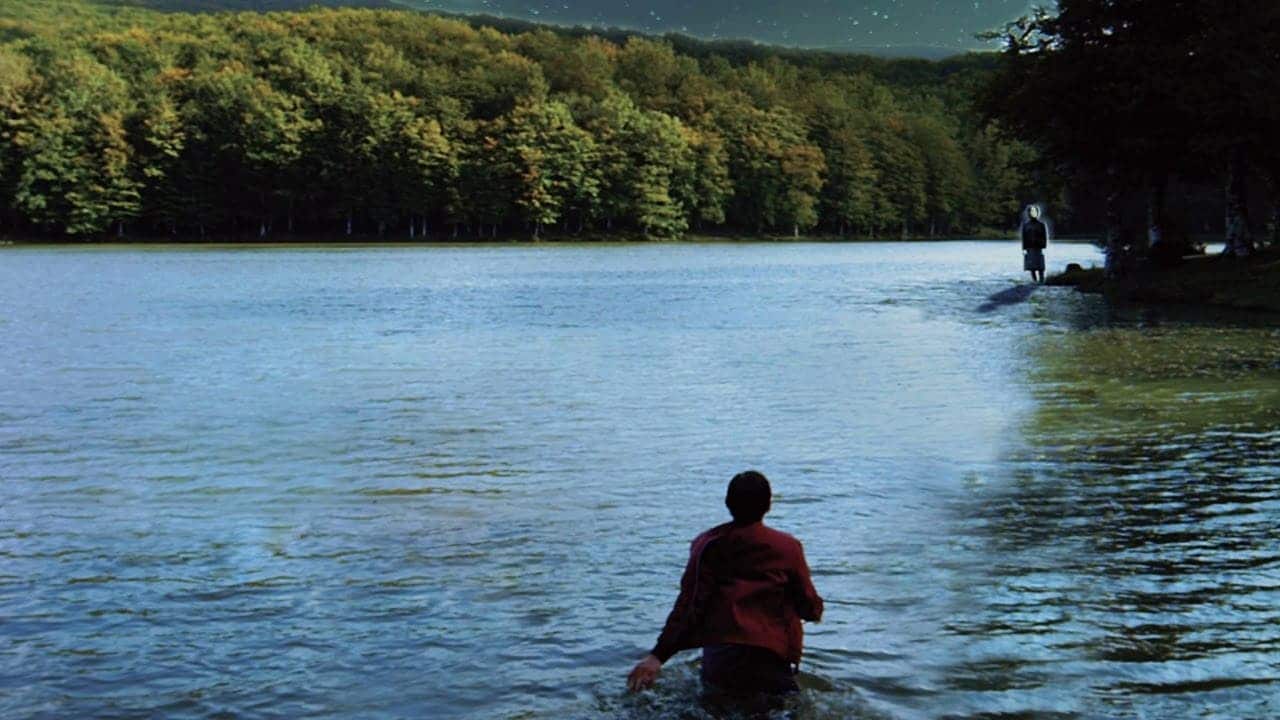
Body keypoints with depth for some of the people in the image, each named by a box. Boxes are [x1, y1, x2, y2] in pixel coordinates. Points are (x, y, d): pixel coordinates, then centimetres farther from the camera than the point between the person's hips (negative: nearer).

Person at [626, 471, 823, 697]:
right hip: (772, 653, -2)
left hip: (718, 651, 2)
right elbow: (808, 605, 7)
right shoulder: (788, 547, 0)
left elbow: (689, 604, -8)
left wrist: (658, 655, -11)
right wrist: (815, 611, 32)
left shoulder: (708, 545, 2)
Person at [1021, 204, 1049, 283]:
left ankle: (1041, 281, -2)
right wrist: (1024, 249, -3)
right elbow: (1023, 237, 4)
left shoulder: (1041, 225, 2)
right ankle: (1034, 281, 6)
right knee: (1031, 267, 0)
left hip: (1039, 248, -2)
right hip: (1029, 248, 2)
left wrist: (1044, 248, -8)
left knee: (1040, 267, -6)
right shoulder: (1025, 224, 6)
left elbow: (1045, 237, 2)